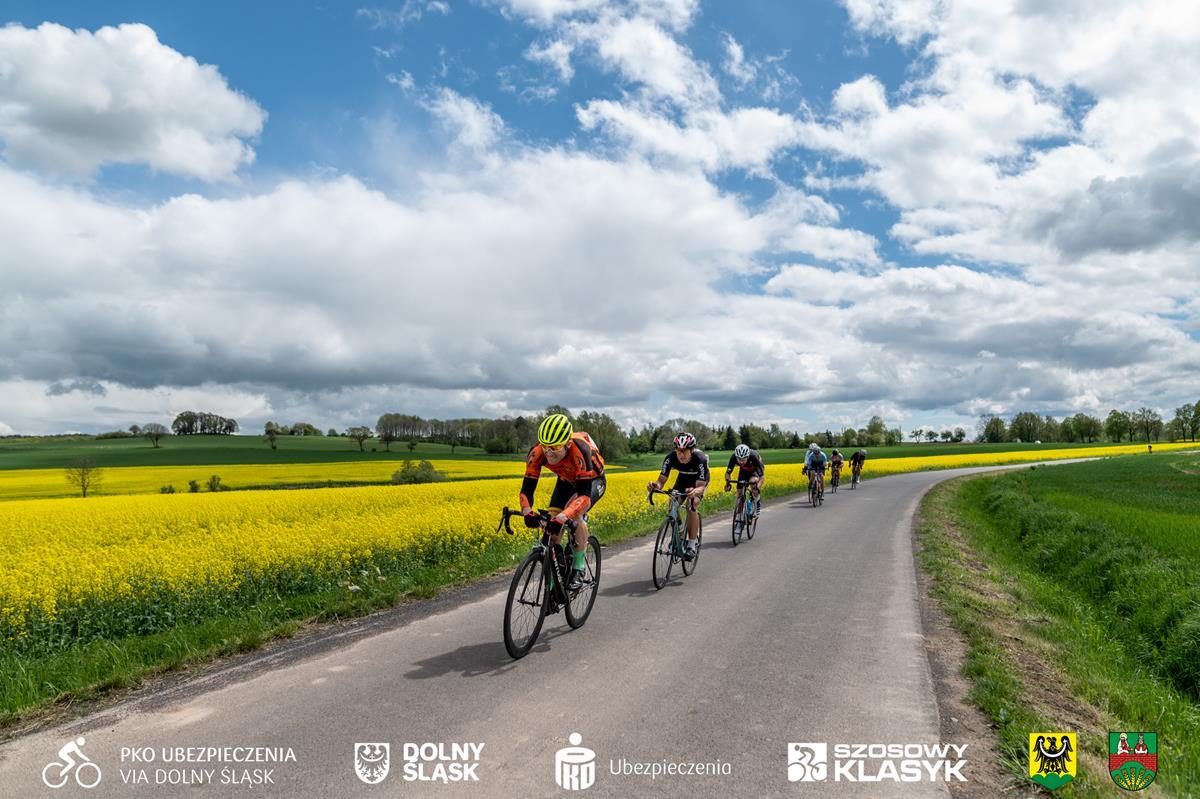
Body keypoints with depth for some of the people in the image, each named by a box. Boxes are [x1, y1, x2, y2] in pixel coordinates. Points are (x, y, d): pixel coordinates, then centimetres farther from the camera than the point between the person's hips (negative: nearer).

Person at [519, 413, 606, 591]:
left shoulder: (580, 450, -43)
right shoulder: (537, 452, -30)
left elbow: (584, 495, -46)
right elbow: (527, 488, -28)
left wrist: (563, 516, -61)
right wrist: (527, 512, -49)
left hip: (593, 480, -4)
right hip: (566, 481, 5)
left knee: (574, 513, -32)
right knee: (550, 523, -13)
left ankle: (578, 569, -14)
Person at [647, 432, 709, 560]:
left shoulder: (700, 459, -40)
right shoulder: (670, 457, -31)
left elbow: (701, 486, -42)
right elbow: (661, 480, -30)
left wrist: (695, 491, -65)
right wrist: (655, 485, -54)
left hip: (699, 480, -4)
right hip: (683, 477, 4)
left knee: (691, 506, -25)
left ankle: (691, 546, -16)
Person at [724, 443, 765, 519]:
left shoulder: (754, 456, -41)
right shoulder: (733, 457, -33)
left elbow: (762, 476, -40)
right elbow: (728, 472, -27)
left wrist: (758, 487, -57)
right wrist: (727, 483, -47)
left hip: (755, 469, -3)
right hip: (744, 471, 3)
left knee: (753, 482, -34)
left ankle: (754, 510, -20)